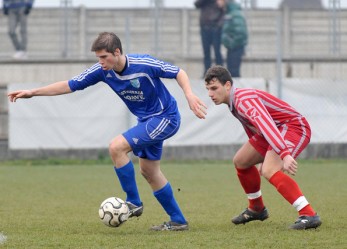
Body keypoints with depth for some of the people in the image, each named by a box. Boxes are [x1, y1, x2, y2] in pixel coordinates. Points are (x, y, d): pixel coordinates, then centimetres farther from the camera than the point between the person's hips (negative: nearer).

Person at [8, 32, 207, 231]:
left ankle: (134, 203, -6)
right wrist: (32, 93, -7)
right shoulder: (102, 71, -8)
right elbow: (70, 85, -3)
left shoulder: (144, 64, -26)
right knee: (149, 171, 12)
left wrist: (189, 95, -31)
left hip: (165, 118, -8)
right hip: (147, 120, 8)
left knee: (116, 147, -19)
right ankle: (178, 221, 22)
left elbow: (179, 73, -15)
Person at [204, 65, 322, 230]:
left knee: (269, 171, -31)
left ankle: (309, 215, -36)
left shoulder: (244, 100, -24)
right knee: (240, 161, 17)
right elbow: (255, 128, 25)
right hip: (277, 131, 11)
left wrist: (284, 154, -51)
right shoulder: (234, 103, 9)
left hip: (294, 126, -11)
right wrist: (266, 157, 31)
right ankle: (256, 209, 35)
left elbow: (266, 124, -39)